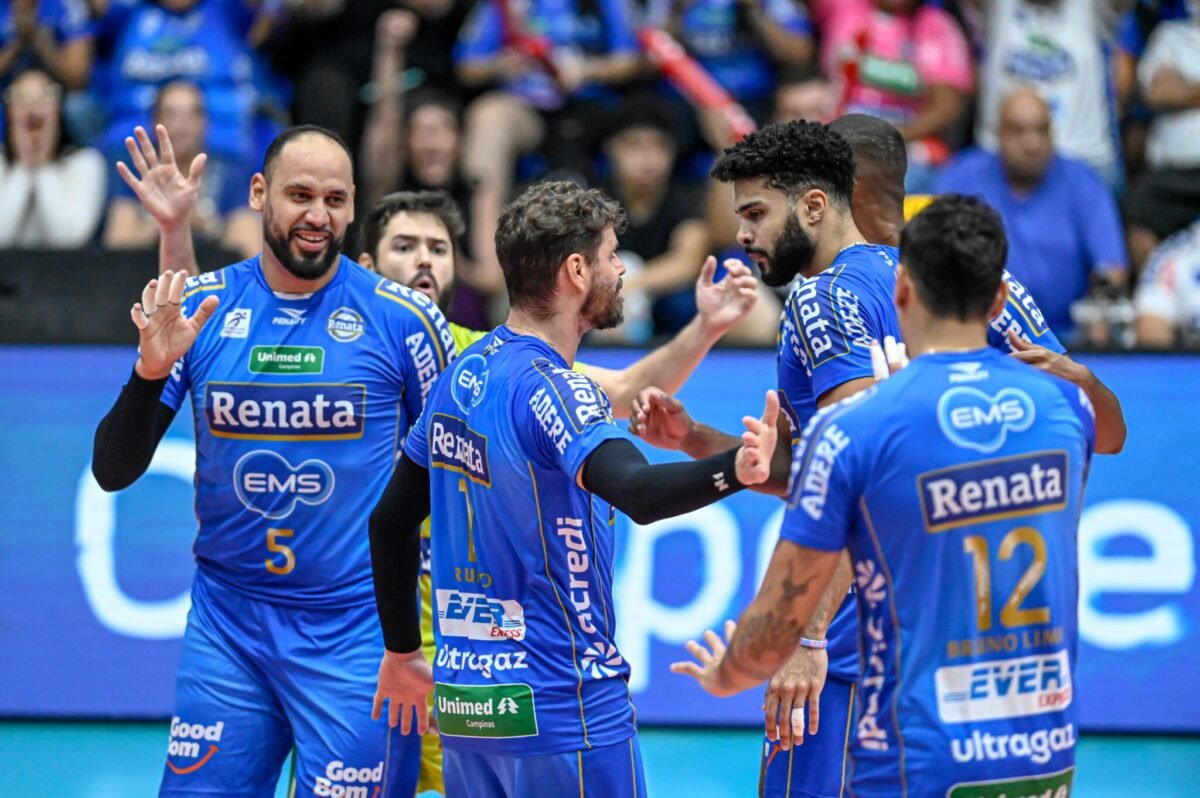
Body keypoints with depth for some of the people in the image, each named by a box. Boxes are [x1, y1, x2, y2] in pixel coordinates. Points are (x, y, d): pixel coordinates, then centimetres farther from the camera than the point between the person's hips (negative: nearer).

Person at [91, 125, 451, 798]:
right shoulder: (198, 307, 1)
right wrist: (150, 371, -17)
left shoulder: (405, 318, -5)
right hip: (225, 623, 2)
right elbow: (113, 472, 1)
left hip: (356, 633, -2)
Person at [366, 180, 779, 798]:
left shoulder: (461, 375, 9)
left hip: (463, 696, 8)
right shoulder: (548, 386, -17)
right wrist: (733, 471, -52)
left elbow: (390, 521, 16)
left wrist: (401, 653, 25)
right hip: (561, 702, -8)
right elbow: (634, 492, -35)